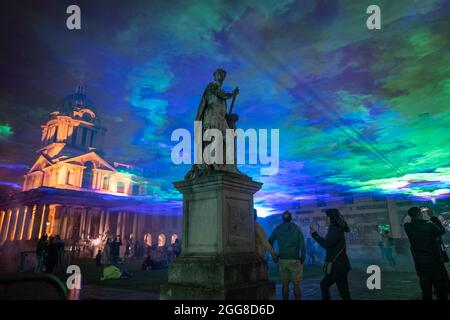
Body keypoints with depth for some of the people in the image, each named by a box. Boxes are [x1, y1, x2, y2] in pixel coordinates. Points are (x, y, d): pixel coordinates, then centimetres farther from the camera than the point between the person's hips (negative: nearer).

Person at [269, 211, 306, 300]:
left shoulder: (278, 229, 3)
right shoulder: (296, 228, -2)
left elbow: (270, 242, 3)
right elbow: (302, 245, -8)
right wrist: (303, 258, 0)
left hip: (282, 260, 2)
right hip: (295, 260, -1)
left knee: (285, 285, 9)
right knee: (296, 285, 7)